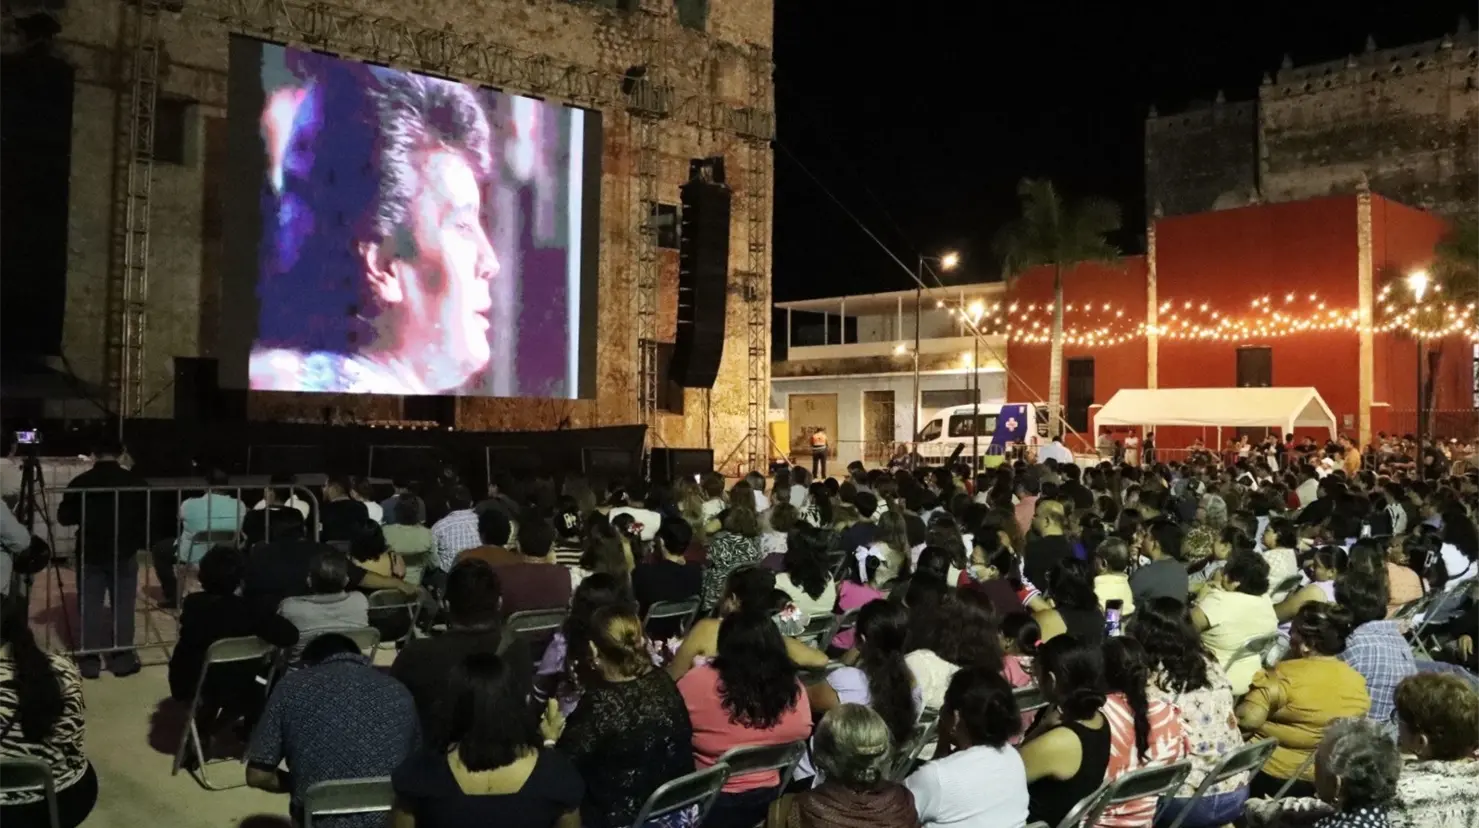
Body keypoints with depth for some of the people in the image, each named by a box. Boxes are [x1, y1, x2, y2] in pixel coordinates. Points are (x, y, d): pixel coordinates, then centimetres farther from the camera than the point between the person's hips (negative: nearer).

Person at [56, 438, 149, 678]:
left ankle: (90, 660, 10)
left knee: (90, 606, 8)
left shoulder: (79, 483, -7)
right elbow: (148, 516, 0)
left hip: (90, 553, 0)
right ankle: (122, 657, 10)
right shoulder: (136, 482, -7)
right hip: (124, 553, 0)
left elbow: (64, 518, 2)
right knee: (123, 605, 7)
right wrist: (141, 541, 16)